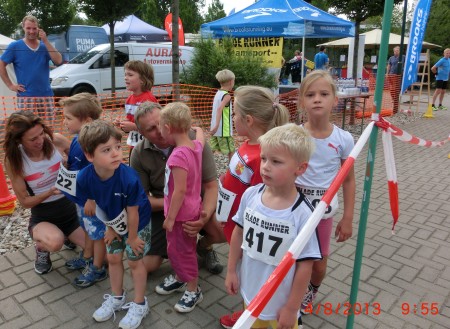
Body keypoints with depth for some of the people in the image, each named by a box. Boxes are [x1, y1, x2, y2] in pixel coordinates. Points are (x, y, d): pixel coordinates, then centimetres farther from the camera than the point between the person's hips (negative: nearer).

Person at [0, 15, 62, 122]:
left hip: (46, 95, 3)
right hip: (26, 96, -3)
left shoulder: (45, 46, 10)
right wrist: (10, 85, -3)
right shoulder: (15, 46, 2)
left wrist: (46, 41, -10)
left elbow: (58, 61, -7)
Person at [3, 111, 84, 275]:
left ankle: (68, 236, 26)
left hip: (69, 209, 2)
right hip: (42, 217, -2)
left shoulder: (57, 141, -17)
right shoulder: (14, 160, -16)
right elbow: (24, 201, -11)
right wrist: (49, 193, -28)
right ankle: (41, 248, 3)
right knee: (55, 242, -35)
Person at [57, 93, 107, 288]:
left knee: (98, 233, 10)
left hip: (93, 198, -9)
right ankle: (87, 258, 47)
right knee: (88, 229, 27)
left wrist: (92, 200, -23)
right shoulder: (77, 139, 1)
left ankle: (97, 269, 27)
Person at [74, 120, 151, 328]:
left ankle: (140, 305, 27)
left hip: (138, 223, -4)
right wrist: (109, 228, 1)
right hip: (115, 223, 5)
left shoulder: (129, 178, -40)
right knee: (113, 258, 17)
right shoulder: (84, 178, -27)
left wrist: (132, 237, -13)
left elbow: (132, 212, -26)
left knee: (135, 261, 7)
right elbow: (97, 205, -9)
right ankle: (117, 298, 41)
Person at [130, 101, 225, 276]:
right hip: (162, 209, 2)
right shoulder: (139, 154, -12)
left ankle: (204, 246, 9)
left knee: (224, 231, -29)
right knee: (146, 265, -7)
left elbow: (211, 186, -19)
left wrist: (205, 217, -37)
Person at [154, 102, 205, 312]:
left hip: (181, 214, -9)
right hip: (190, 209, 9)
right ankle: (180, 279, 44)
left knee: (182, 251, 9)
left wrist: (170, 217, -19)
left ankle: (193, 291, 27)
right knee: (175, 249, 25)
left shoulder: (178, 156, -29)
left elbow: (180, 190, -27)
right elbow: (200, 133, 22)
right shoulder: (195, 146, -3)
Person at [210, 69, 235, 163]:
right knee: (231, 151, 7)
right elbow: (219, 109, -31)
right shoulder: (227, 95, -15)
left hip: (216, 129, 7)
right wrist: (217, 125, -38)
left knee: (211, 150, 11)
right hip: (224, 130, -7)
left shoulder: (218, 93, 10)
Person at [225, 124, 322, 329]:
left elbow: (305, 264, -18)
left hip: (280, 300, -4)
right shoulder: (250, 195, -14)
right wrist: (231, 271, 6)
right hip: (250, 290, 4)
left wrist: (291, 308, -12)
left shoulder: (302, 214, -27)